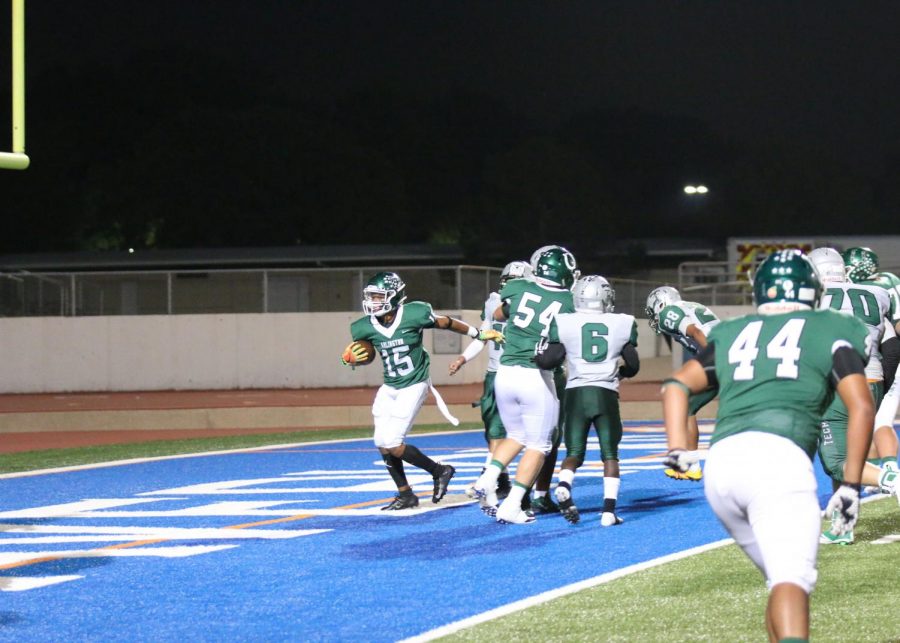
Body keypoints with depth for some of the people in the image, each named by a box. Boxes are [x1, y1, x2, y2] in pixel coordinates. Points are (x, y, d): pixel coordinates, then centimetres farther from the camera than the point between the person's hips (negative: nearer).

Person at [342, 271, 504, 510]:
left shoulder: (414, 315, -20)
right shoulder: (366, 327, -7)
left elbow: (445, 323, -4)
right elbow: (363, 354, 12)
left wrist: (480, 334, 5)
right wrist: (351, 358, -12)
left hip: (413, 387, -6)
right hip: (389, 388, 6)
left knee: (392, 443, -14)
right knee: (382, 444, 2)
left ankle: (439, 472, 6)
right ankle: (405, 495, 18)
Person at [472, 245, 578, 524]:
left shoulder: (516, 289, 3)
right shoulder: (569, 303, -4)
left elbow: (498, 315, 23)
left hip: (505, 374, 4)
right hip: (537, 377, -4)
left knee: (516, 436, 23)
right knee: (537, 445, 8)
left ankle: (488, 479, 1)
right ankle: (511, 506, -2)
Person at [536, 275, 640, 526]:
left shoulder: (564, 323, -2)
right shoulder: (622, 324, 3)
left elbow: (549, 360, -6)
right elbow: (633, 366, 12)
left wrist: (535, 355, 14)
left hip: (576, 393, 0)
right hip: (606, 394, 0)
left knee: (574, 453, 10)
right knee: (610, 455, 10)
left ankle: (563, 486, -20)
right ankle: (609, 510, -1)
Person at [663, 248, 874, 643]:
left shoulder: (732, 334, 28)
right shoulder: (831, 333, 17)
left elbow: (676, 385, 22)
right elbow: (861, 407, 7)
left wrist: (677, 449, 15)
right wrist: (850, 485, 8)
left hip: (720, 464, 5)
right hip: (778, 457, -5)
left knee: (784, 578, 20)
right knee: (792, 580, -19)